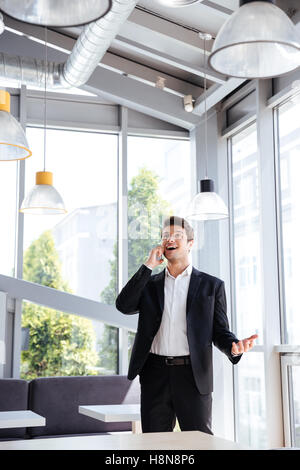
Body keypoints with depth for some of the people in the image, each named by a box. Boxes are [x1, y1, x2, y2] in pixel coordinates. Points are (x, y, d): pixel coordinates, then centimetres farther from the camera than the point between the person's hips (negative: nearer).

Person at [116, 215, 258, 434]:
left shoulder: (211, 285, 8)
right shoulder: (150, 284, 14)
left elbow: (219, 331, 7)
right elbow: (124, 305, -3)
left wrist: (234, 346, -17)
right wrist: (148, 266, -3)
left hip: (193, 375, -2)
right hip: (155, 375, 2)